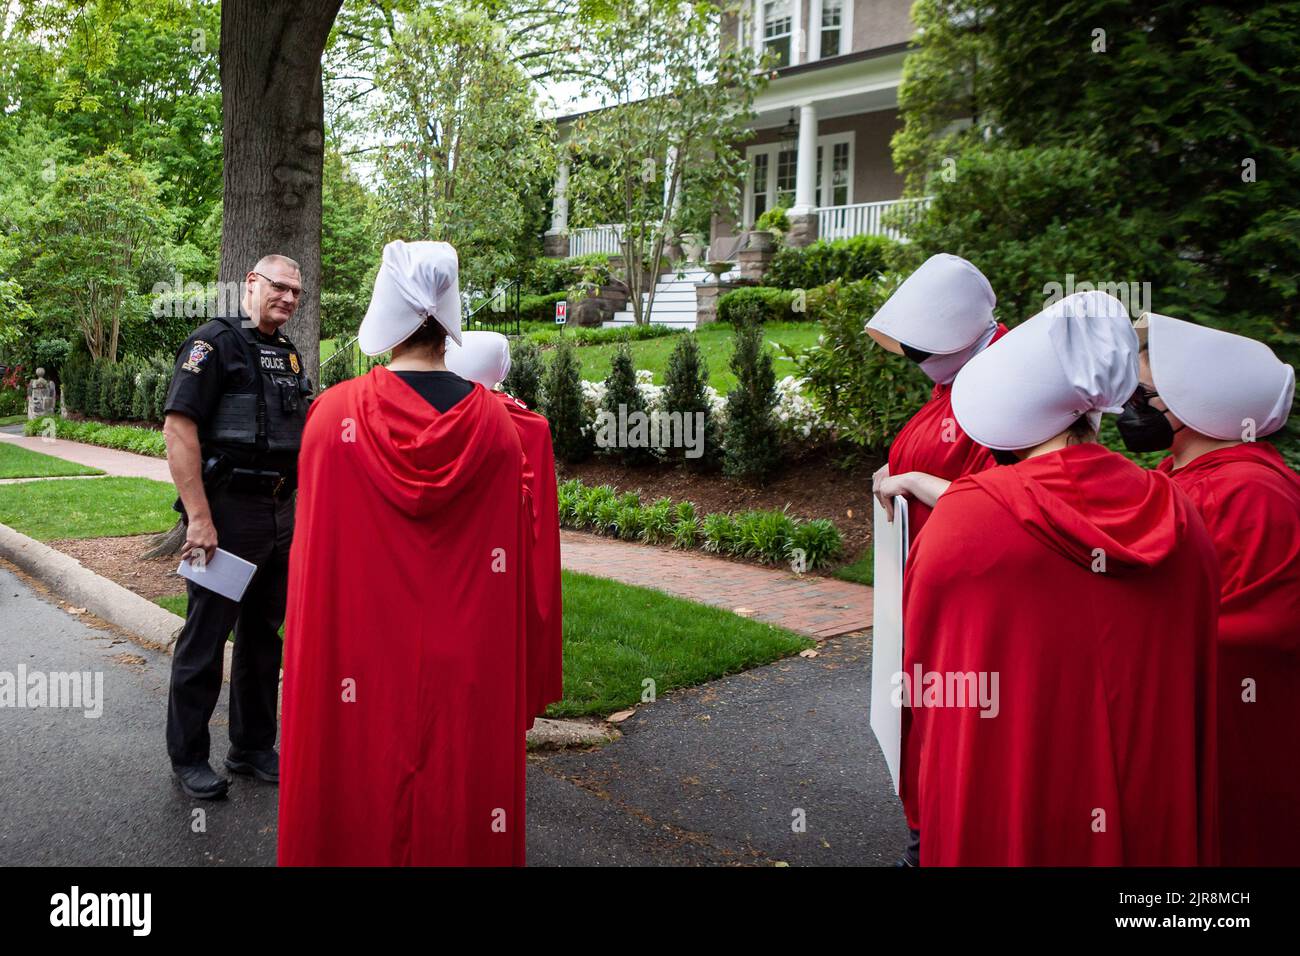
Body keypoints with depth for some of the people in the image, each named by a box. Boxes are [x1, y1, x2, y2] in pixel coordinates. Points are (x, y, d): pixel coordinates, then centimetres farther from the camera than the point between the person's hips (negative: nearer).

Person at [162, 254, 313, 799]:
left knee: (262, 635, 15)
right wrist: (199, 519, -21)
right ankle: (188, 758, 18)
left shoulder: (289, 356, 16)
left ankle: (253, 748, 28)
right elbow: (178, 429, -16)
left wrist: (298, 510, 14)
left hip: (281, 514, 8)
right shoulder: (214, 343, -8)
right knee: (205, 639, 3)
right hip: (228, 510, -7)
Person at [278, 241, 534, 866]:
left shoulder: (334, 414, -9)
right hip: (466, 666, 1)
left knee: (360, 780, 13)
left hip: (358, 661, -1)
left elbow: (311, 551, -3)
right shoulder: (495, 423, -6)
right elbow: (512, 553, 0)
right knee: (460, 765, 15)